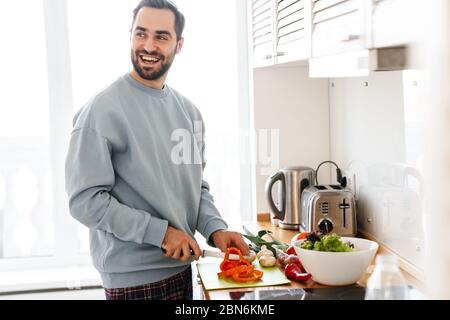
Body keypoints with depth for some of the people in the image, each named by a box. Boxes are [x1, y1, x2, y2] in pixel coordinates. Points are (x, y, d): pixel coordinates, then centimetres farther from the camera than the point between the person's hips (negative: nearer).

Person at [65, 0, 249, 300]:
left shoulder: (189, 111, 5)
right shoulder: (102, 111, -15)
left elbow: (197, 185, 10)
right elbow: (85, 200, -18)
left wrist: (215, 229, -7)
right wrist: (161, 232, -19)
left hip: (182, 266, 6)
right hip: (133, 279, -6)